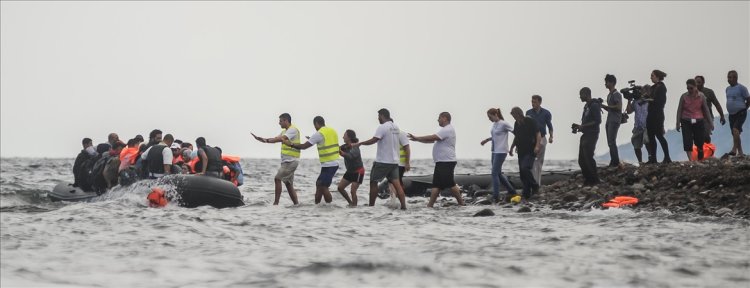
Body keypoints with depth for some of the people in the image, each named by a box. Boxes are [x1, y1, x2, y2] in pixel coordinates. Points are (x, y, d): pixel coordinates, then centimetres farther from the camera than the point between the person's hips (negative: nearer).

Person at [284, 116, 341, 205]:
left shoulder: (319, 134, -13)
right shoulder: (333, 131, 10)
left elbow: (304, 146, -12)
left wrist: (291, 144, -1)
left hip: (328, 165, -9)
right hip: (334, 163, 9)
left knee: (323, 187, -5)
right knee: (319, 184, 16)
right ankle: (316, 204, 19)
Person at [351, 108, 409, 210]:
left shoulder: (383, 127, -12)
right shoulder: (396, 128, 12)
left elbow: (373, 140, -21)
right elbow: (405, 144, 16)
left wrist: (358, 144, -16)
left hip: (382, 161, -7)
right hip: (394, 161, 7)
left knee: (373, 182, 6)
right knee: (396, 183, 1)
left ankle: (371, 205, 9)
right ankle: (403, 205, -10)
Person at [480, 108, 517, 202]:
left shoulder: (504, 124, -12)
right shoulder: (494, 124, 12)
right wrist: (486, 140, 30)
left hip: (501, 152, -9)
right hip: (494, 151, 9)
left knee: (495, 173, -11)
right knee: (498, 173, 12)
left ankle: (496, 196, -8)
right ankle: (511, 191, 23)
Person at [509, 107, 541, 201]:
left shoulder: (530, 121, -9)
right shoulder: (516, 124, 12)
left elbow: (538, 133, -12)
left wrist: (537, 145, -24)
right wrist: (511, 148, 23)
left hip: (530, 151, -7)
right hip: (521, 151, 7)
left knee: (525, 168, -23)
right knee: (522, 172, 4)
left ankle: (535, 186, -3)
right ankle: (526, 195, 10)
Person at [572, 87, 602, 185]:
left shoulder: (594, 106, -12)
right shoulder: (586, 106, 18)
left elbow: (598, 121, -20)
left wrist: (582, 126, -20)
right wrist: (578, 127, 5)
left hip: (591, 135, -10)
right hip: (585, 135, 10)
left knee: (588, 158, -10)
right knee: (581, 160, 8)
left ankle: (595, 180, -2)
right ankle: (587, 179, 14)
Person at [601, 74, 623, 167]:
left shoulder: (616, 94, -8)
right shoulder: (609, 95, 20)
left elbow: (619, 107, -19)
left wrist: (605, 106, -15)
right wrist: (602, 106, 9)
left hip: (615, 121, -10)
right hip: (609, 120, 10)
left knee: (612, 142, -14)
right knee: (610, 143, 7)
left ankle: (615, 162, -14)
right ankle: (613, 162, 8)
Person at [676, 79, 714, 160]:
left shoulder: (701, 96, 2)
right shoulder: (684, 97, -1)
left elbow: (706, 110, 9)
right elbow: (679, 110, 3)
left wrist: (710, 123, 11)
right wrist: (678, 123, -2)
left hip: (699, 122, 1)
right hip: (686, 122, -1)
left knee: (700, 143, 3)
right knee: (687, 143, -12)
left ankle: (700, 160, 15)